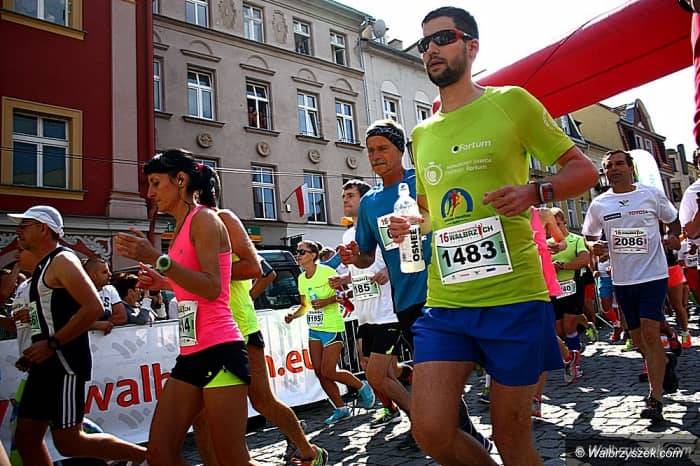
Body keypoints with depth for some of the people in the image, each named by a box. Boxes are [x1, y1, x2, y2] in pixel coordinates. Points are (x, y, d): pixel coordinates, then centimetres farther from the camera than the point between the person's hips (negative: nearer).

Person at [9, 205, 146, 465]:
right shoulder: (43, 266, 20)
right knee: (26, 438, 10)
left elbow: (94, 307, -23)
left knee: (68, 442, -7)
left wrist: (52, 344, -21)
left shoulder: (62, 260, -10)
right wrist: (35, 353, 14)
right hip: (46, 364, 10)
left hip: (66, 363, -10)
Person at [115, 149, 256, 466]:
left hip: (219, 351, -9)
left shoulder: (204, 218, -7)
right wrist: (165, 283, 16)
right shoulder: (184, 226, 17)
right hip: (192, 354, 9)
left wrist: (157, 259, -21)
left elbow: (211, 289, -18)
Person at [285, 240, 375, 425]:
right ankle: (341, 409, 23)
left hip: (332, 328, -7)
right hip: (314, 329, 8)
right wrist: (293, 315, 0)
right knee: (319, 373, 6)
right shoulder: (301, 278, 9)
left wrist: (326, 301, -23)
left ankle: (362, 387, 18)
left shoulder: (326, 271, -13)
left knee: (328, 372, -7)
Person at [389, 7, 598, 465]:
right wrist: (409, 226, 4)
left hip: (513, 295, -4)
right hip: (444, 303, 4)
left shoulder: (511, 102, 2)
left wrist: (534, 192, -16)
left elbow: (584, 169, 4)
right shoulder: (422, 133, 15)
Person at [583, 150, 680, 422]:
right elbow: (589, 238, 10)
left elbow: (674, 223, 15)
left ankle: (655, 399, -5)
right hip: (622, 279, 3)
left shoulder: (652, 195, 0)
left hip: (653, 274, -3)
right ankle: (665, 362, 43)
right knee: (637, 337, 11)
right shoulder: (599, 204, 3)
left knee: (650, 332, -13)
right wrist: (594, 247, -12)